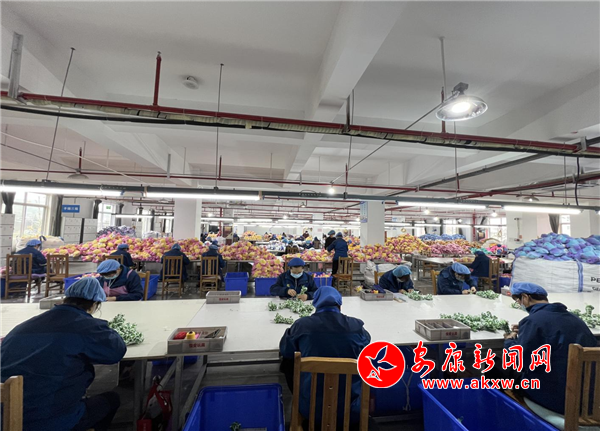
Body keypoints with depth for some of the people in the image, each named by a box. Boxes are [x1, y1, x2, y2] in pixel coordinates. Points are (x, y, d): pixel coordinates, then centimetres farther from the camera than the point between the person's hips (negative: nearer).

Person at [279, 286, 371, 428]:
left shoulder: (302, 325, -14)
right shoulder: (357, 326, -11)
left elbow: (284, 350, 6)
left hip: (311, 408, 0)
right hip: (351, 408, 1)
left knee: (288, 363, 22)